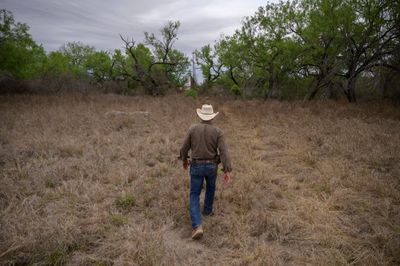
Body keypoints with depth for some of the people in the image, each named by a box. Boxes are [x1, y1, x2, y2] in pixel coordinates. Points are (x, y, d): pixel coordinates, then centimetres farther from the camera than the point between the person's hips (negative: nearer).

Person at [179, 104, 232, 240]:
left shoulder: (193, 129, -7)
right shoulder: (218, 131, -9)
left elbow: (184, 148, -2)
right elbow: (223, 152, -18)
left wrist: (184, 161, 17)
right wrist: (227, 171, -18)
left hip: (196, 167, 0)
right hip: (211, 166, 1)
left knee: (194, 195, 6)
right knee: (210, 187, 32)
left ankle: (197, 227, -8)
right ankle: (207, 210, 49)